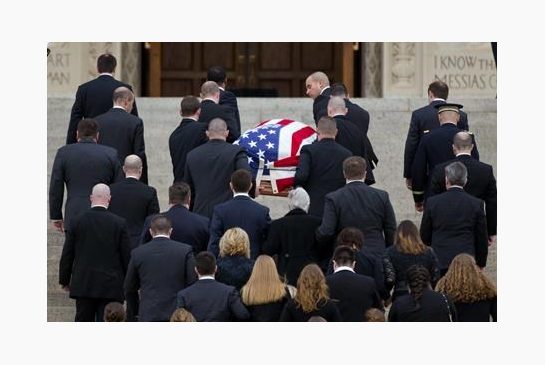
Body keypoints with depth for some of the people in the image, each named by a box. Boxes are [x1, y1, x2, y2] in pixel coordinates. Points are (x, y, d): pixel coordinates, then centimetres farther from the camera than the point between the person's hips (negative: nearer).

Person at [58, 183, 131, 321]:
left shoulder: (76, 222, -2)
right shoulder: (119, 223, -6)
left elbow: (67, 256, 3)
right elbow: (127, 256, -2)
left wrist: (64, 280, 15)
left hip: (83, 285, 1)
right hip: (110, 287, -1)